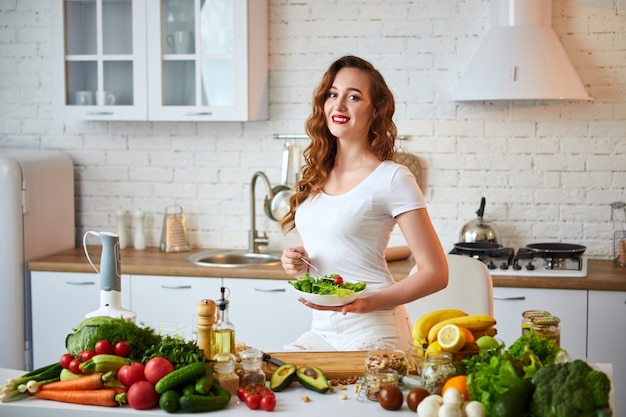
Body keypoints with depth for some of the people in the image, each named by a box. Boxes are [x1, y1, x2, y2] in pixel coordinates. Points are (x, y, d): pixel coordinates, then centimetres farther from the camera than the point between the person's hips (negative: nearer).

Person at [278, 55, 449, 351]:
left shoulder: (392, 179, -10)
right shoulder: (316, 175, 10)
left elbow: (435, 273, -10)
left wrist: (367, 303, -22)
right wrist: (294, 264, 0)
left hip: (372, 332, -6)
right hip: (321, 328, 6)